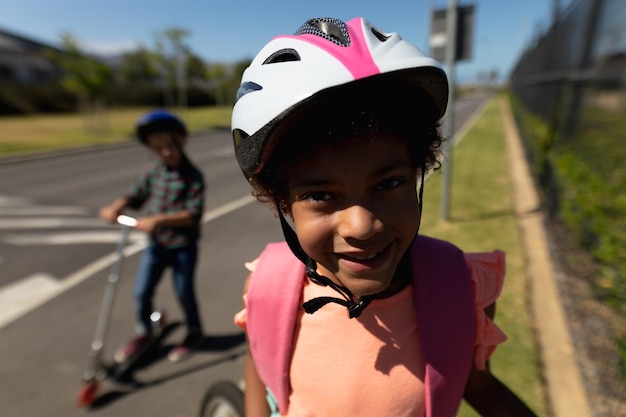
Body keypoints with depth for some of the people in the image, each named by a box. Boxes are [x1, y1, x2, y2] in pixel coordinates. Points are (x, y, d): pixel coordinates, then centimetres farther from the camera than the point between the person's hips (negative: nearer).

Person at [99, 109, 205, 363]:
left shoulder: (192, 176, -15)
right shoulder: (155, 173, 2)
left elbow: (194, 214, -22)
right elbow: (136, 195, 9)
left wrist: (159, 219, -30)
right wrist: (116, 207, -11)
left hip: (183, 247, -5)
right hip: (156, 244, 5)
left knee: (184, 293, 10)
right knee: (141, 292, 11)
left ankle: (194, 333, 36)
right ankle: (144, 333, 38)